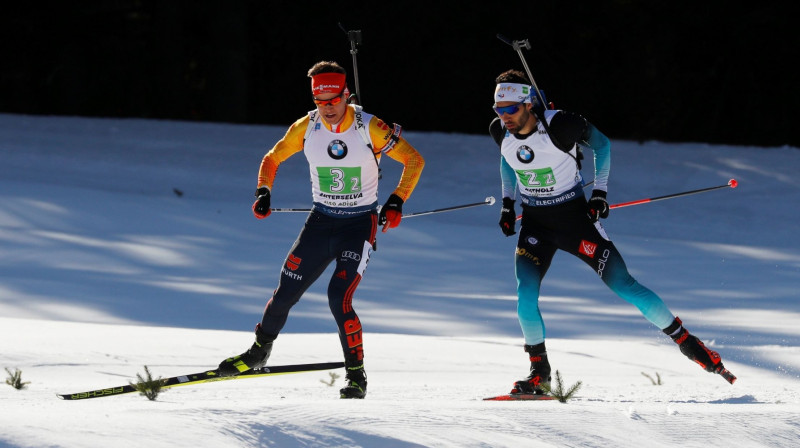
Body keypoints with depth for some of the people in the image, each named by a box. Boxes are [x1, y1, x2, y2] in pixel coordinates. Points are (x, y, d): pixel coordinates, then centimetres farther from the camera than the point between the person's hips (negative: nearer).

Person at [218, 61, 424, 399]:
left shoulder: (369, 128, -16)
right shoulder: (307, 128, -6)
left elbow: (414, 160, -8)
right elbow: (272, 158, 11)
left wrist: (396, 202, -17)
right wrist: (263, 192, -5)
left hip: (360, 224, -4)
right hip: (320, 222, 4)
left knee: (339, 298, -19)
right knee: (285, 294, 4)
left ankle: (356, 375, -6)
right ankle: (259, 351, 30)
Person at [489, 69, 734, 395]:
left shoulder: (560, 126, -24)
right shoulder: (501, 132, -10)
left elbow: (601, 145, -4)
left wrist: (600, 191, -8)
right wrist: (507, 202, 10)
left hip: (575, 218, -4)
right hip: (534, 224, 4)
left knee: (623, 285, -5)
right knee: (525, 294, -15)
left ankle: (685, 340, 11)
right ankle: (539, 373, 1)